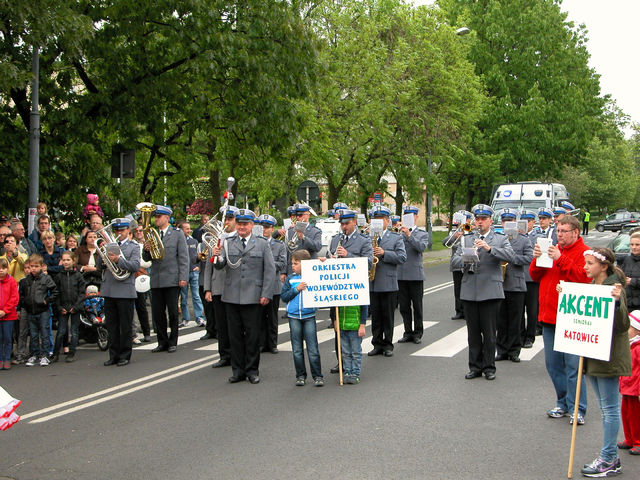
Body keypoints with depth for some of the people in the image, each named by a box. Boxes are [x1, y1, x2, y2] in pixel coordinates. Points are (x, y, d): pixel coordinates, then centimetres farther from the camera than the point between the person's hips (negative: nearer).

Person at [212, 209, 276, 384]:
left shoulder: (262, 244, 6)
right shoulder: (227, 243, 10)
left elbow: (270, 270, 2)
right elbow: (220, 266, 1)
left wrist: (266, 294, -6)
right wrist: (217, 257, -22)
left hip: (252, 296, -2)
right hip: (231, 296, 2)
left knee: (252, 335, 1)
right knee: (235, 335, 6)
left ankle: (252, 370, 12)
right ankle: (238, 370, 14)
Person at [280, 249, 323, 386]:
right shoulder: (290, 279, 7)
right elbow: (283, 297, 3)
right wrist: (296, 289, -11)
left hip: (309, 317, -3)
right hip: (294, 317, 3)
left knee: (313, 348, -2)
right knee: (297, 350, 8)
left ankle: (317, 376, 6)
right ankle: (300, 375, 18)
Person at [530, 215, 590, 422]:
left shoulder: (584, 253, -4)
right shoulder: (553, 250, 16)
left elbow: (583, 278, -19)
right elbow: (535, 276, 15)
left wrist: (560, 260, -21)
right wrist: (537, 259, -4)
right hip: (549, 317, 7)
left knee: (573, 365, -6)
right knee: (553, 364, 13)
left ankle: (577, 409, 0)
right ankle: (563, 403, 24)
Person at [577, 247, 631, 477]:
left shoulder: (614, 289, -16)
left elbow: (622, 325, -22)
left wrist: (618, 301, -37)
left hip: (609, 356, -9)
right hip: (593, 355, 9)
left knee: (610, 408, -2)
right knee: (605, 408, 15)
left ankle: (608, 460, 5)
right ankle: (611, 456, 24)